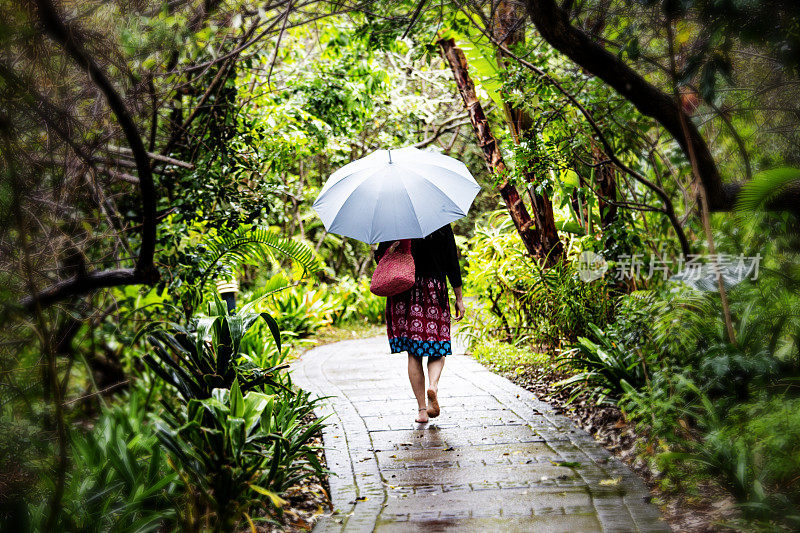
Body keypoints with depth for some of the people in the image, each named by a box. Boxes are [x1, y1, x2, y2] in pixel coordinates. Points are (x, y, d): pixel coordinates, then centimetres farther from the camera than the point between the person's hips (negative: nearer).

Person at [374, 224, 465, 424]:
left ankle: (422, 409, 4)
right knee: (437, 350, 11)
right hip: (435, 292, 0)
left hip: (404, 294, 0)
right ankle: (433, 385, -20)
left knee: (413, 354, 5)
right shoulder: (442, 225, 1)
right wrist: (458, 298, 6)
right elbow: (452, 263, 2)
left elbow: (380, 256, 0)